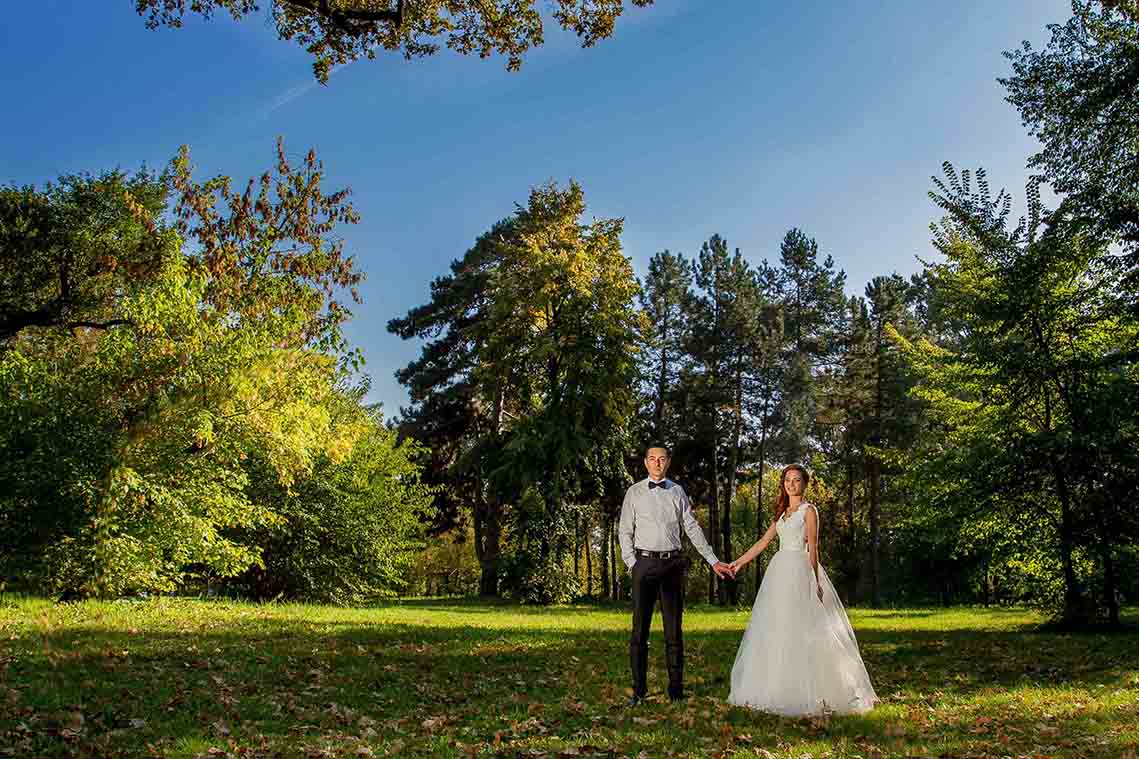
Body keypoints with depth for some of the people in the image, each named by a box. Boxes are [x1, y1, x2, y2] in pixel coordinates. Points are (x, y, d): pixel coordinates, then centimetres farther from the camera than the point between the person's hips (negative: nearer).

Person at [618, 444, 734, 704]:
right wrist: (632, 563, -6)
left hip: (672, 563, 2)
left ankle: (676, 688, 14)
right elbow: (624, 531, 5)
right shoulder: (634, 492, 5)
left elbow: (693, 528, 11)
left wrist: (714, 561, 7)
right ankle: (639, 689, 7)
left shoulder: (677, 492, 10)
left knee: (674, 627, 6)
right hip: (645, 562, -1)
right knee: (640, 628, 0)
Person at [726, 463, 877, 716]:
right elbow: (764, 541, 19)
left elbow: (813, 548, -6)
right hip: (779, 571, 7)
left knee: (799, 629, -7)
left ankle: (810, 691, 1)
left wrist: (815, 581, -11)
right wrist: (740, 562, 16)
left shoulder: (809, 510, -2)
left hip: (800, 572, -7)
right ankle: (779, 689, 14)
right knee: (775, 630, 7)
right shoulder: (782, 512, 18)